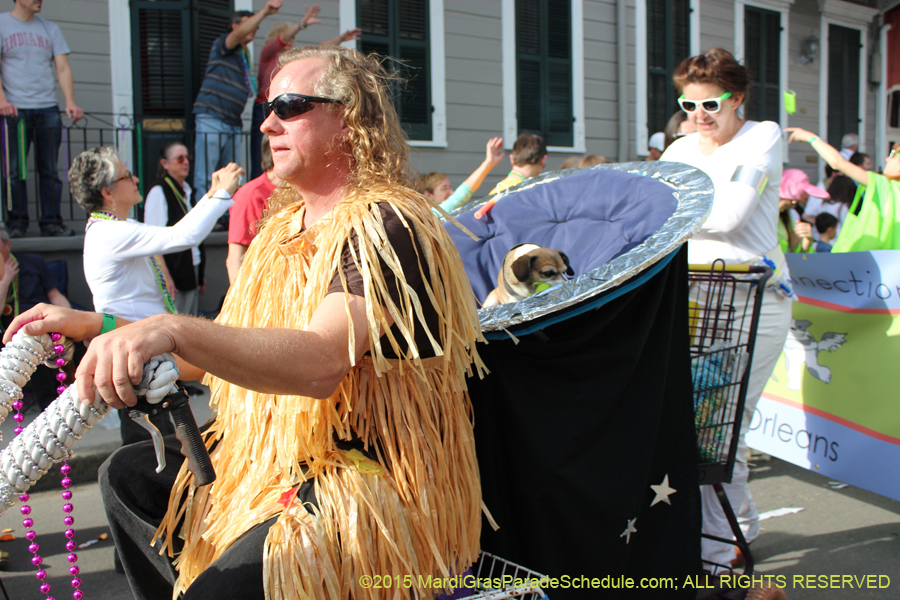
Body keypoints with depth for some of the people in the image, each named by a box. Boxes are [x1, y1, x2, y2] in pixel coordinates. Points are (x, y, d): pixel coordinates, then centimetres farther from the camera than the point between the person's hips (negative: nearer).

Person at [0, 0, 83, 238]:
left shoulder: (50, 29, 16)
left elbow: (63, 68, 8)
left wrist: (70, 102, -7)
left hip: (48, 109, 3)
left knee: (50, 169, 1)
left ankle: (52, 222, 4)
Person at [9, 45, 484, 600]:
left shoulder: (385, 224, -16)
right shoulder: (285, 227, 13)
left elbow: (321, 363, -33)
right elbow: (214, 355, 16)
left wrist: (174, 330, -43)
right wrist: (92, 326, 9)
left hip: (379, 488, -9)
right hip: (281, 466, 9)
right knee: (129, 474, 13)